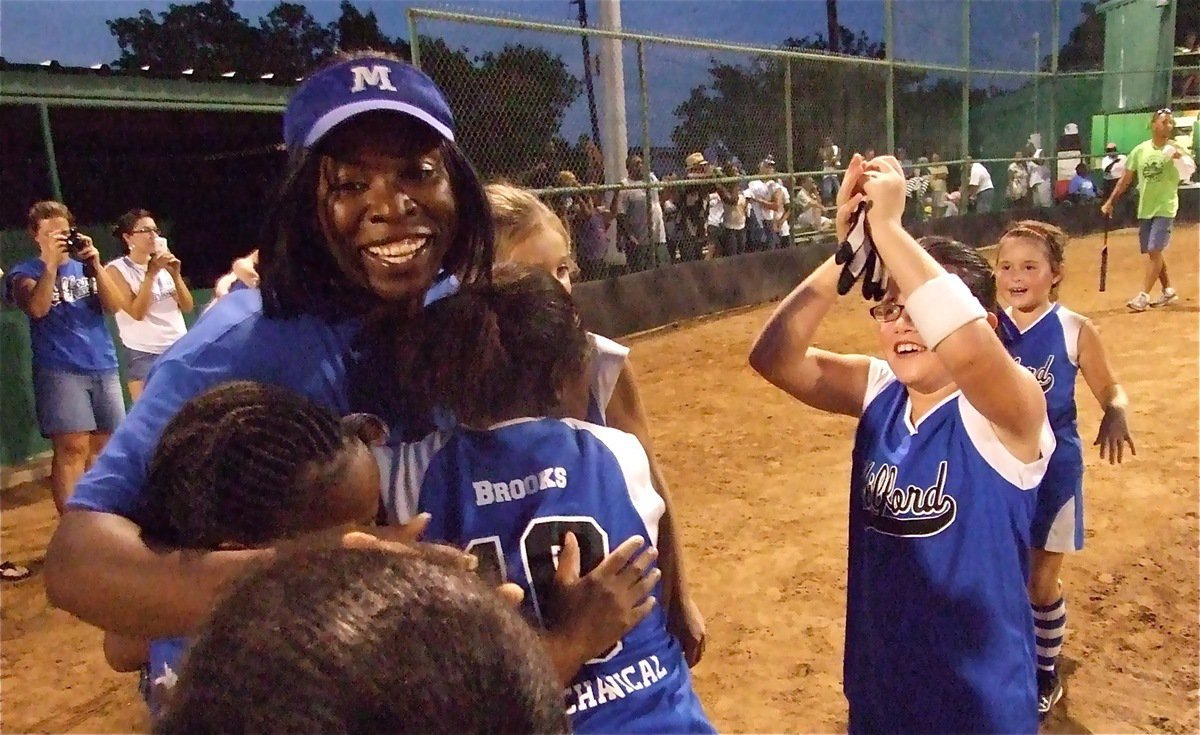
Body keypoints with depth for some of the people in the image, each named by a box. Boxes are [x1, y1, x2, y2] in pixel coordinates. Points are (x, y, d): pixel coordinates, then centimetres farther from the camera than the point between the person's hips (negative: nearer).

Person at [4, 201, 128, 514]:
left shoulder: (85, 265, 15)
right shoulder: (25, 272, 5)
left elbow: (115, 306, 1)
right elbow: (37, 309, -15)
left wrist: (95, 264, -8)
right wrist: (50, 264, -16)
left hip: (103, 367, 4)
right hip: (60, 371, -4)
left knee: (104, 445, 7)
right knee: (73, 447, -12)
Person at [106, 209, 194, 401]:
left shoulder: (164, 264, 9)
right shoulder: (117, 269, -5)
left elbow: (187, 307, 6)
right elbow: (137, 312, -15)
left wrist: (175, 275, -7)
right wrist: (151, 274, -17)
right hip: (145, 356, -5)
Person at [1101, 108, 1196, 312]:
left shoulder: (1175, 150, -7)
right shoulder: (1140, 150, 2)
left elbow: (1189, 172, -20)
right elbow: (1125, 179, 8)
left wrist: (1181, 157, -38)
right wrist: (1110, 202, 7)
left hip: (1165, 208, -4)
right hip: (1144, 209, 4)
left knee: (1154, 251, -11)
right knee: (1152, 252, 12)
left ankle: (1143, 295, -10)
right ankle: (1168, 290, 27)